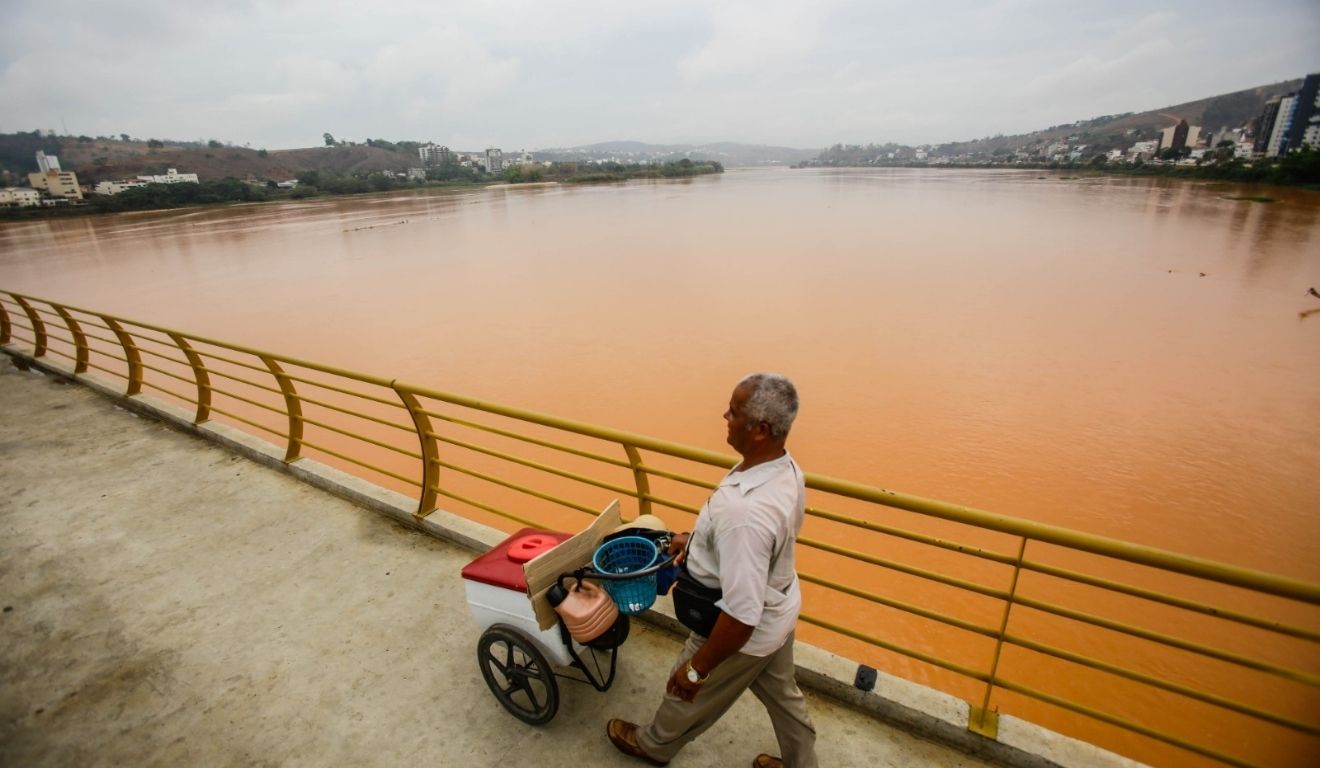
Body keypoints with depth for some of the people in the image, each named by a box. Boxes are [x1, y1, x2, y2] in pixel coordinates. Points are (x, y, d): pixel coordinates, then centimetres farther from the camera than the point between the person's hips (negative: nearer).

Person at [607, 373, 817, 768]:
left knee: (689, 694, 23)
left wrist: (696, 669, -20)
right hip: (778, 610, 7)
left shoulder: (744, 512, -43)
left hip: (745, 631, -6)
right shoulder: (785, 467, -13)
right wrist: (697, 540, 13)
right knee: (782, 693, 30)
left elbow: (741, 615, -36)